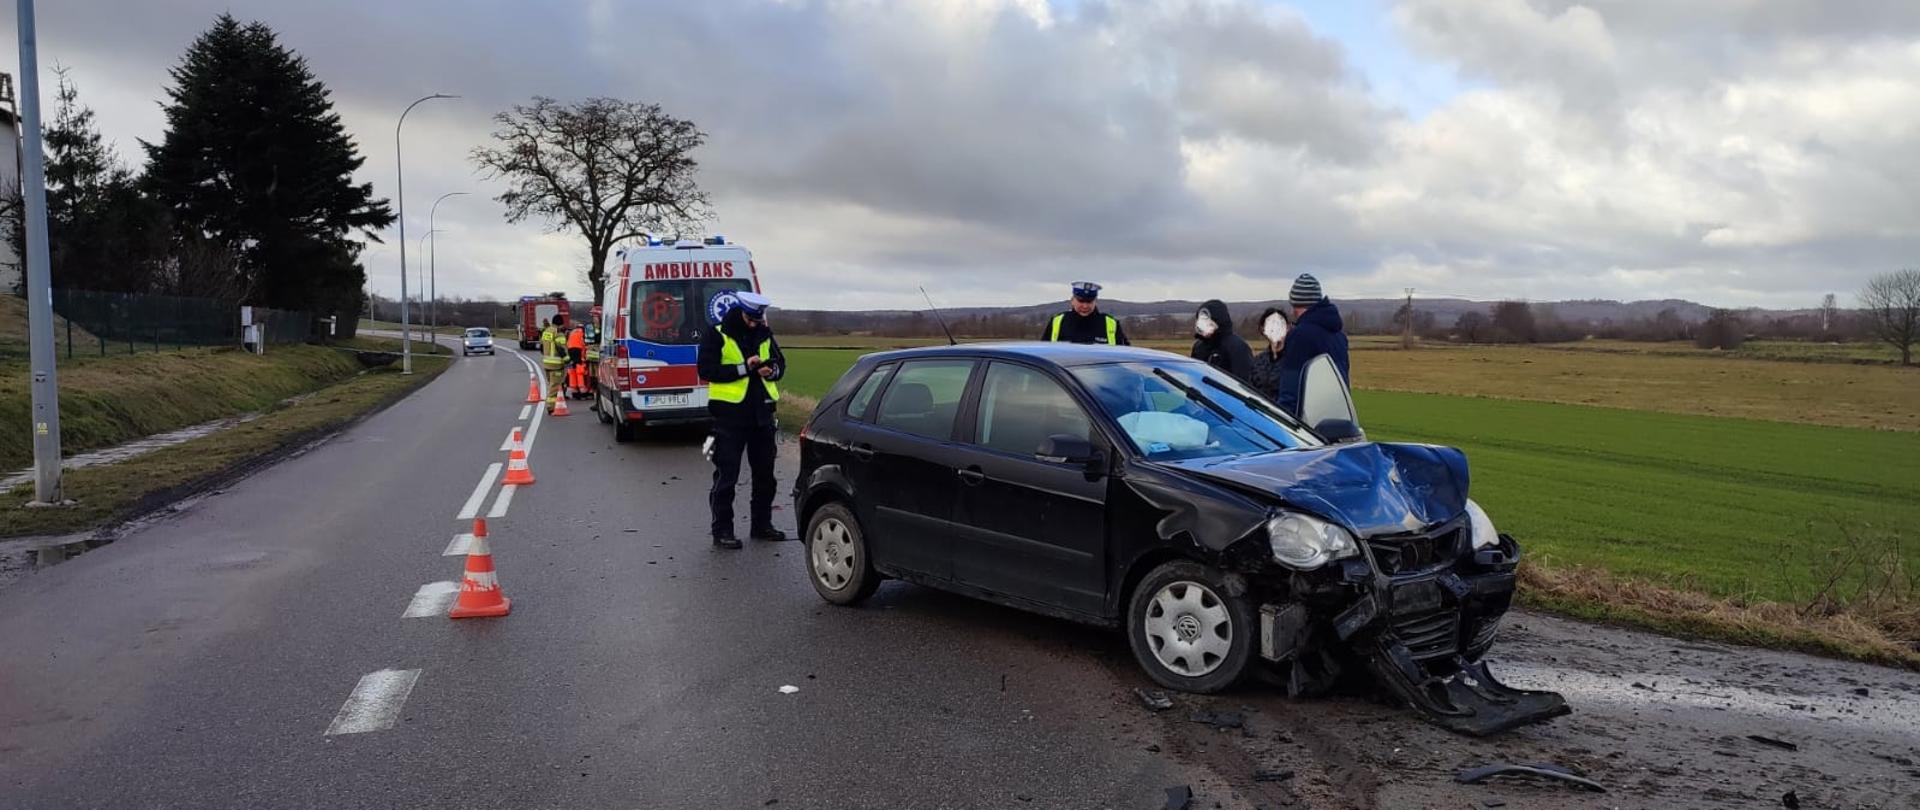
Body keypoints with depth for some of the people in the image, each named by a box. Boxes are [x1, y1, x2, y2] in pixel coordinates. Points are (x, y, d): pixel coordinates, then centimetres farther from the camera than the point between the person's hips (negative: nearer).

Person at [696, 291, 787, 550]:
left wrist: (772, 370, -6)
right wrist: (743, 368, -20)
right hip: (730, 414, -6)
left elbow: (780, 362, 18)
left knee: (765, 473, 13)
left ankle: (762, 524, 26)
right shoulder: (716, 336, -7)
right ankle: (722, 530, 7)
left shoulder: (764, 335, 9)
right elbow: (706, 371, -14)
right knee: (726, 475, -1)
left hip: (761, 413, 6)